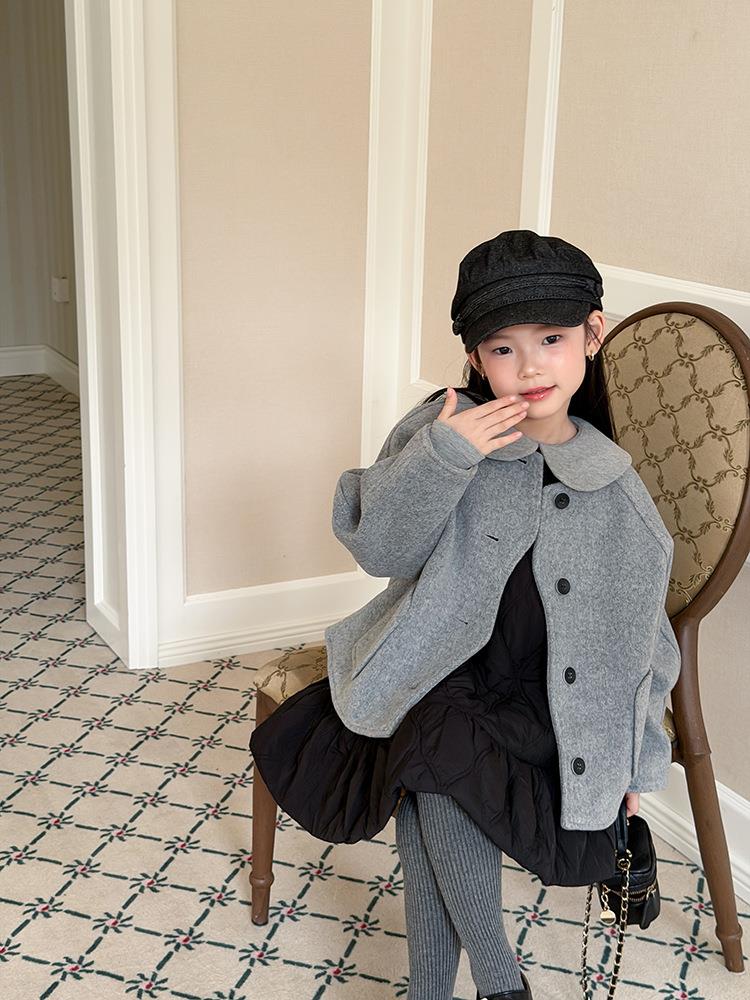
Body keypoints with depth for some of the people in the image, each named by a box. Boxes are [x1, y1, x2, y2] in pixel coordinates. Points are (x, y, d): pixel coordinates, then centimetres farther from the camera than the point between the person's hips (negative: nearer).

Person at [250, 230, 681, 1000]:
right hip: (436, 669, 1)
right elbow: (375, 545, -14)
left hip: (541, 699, -1)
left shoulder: (614, 492, -6)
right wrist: (440, 457, -29)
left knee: (443, 755, -26)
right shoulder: (445, 429, -9)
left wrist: (636, 758, 8)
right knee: (434, 766, -26)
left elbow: (636, 634, 4)